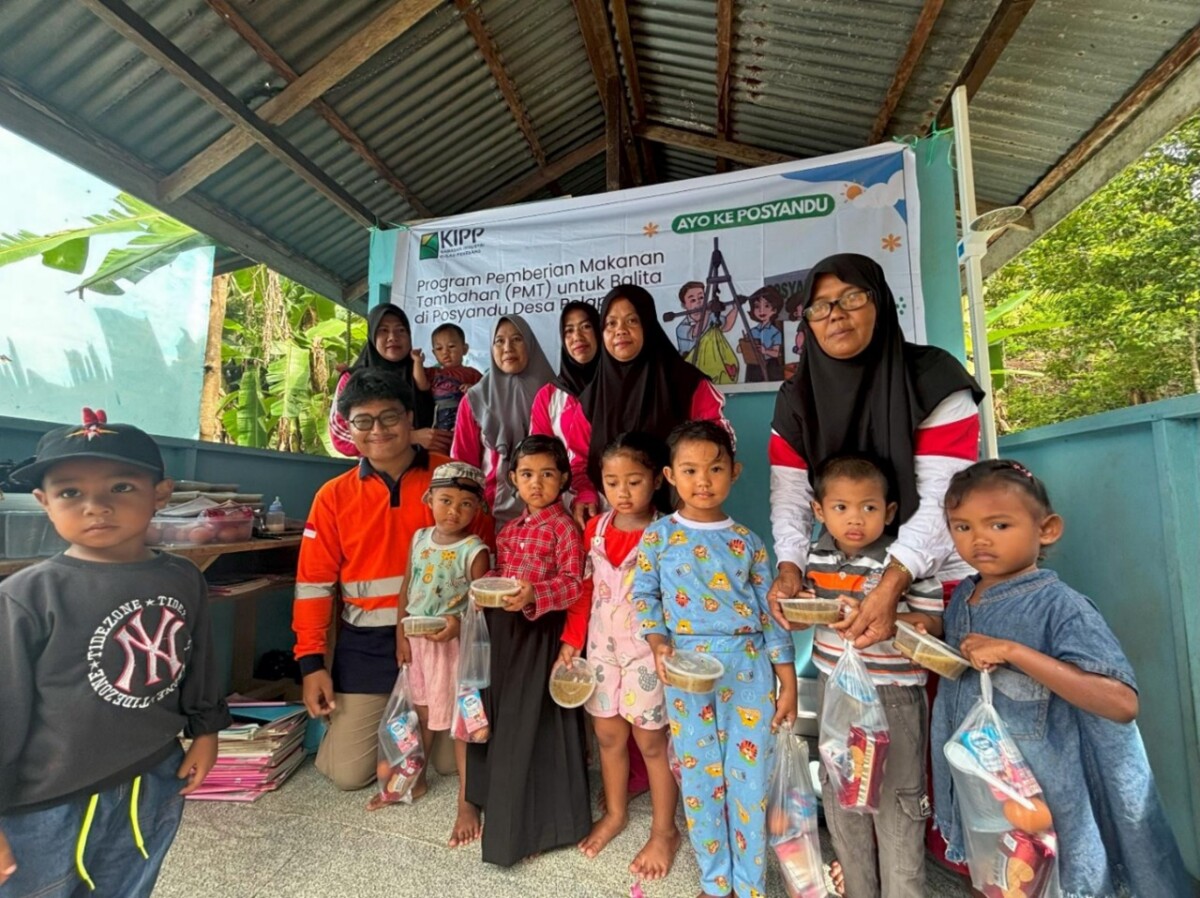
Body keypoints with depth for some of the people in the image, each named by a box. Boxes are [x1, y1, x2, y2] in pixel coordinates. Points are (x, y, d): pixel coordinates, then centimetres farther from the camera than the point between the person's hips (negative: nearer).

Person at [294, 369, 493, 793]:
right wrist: (312, 662, 0)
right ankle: (361, 723, 35)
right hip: (366, 644, 2)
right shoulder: (334, 496, 1)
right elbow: (314, 584, 3)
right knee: (348, 772, 3)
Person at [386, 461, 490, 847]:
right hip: (417, 640, 6)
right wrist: (401, 634, 3)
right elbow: (407, 590, 6)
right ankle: (415, 779, 46)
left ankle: (466, 804, 21)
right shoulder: (419, 538, 0)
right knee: (422, 713, 24)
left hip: (453, 642, -6)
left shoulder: (475, 550, -17)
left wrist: (459, 624, -30)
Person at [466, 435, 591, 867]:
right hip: (503, 629, 8)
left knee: (533, 722, 3)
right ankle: (504, 810, 41)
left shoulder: (564, 527, -11)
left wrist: (534, 595, -31)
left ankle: (538, 819, 24)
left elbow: (574, 583, -18)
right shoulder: (509, 528, 12)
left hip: (541, 633, -7)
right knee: (502, 718, 19)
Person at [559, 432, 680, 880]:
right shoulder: (594, 529, 1)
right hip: (602, 645, 5)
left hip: (646, 648, -4)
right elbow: (584, 590, 7)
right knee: (608, 734, 19)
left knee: (650, 740, 10)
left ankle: (664, 831, 31)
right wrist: (571, 641, 6)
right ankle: (615, 813, 42)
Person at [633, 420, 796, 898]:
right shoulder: (659, 535, -2)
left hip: (749, 667, 1)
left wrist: (787, 680, 3)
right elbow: (644, 595, 3)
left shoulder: (747, 541, 2)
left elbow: (769, 610, 4)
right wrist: (657, 642, -13)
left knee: (751, 776, 8)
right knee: (699, 777, 12)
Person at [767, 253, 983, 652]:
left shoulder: (936, 380, -14)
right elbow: (790, 495, -9)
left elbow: (941, 498, -22)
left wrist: (889, 587, -33)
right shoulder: (796, 399, -4)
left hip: (935, 576, -2)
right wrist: (789, 568, -25)